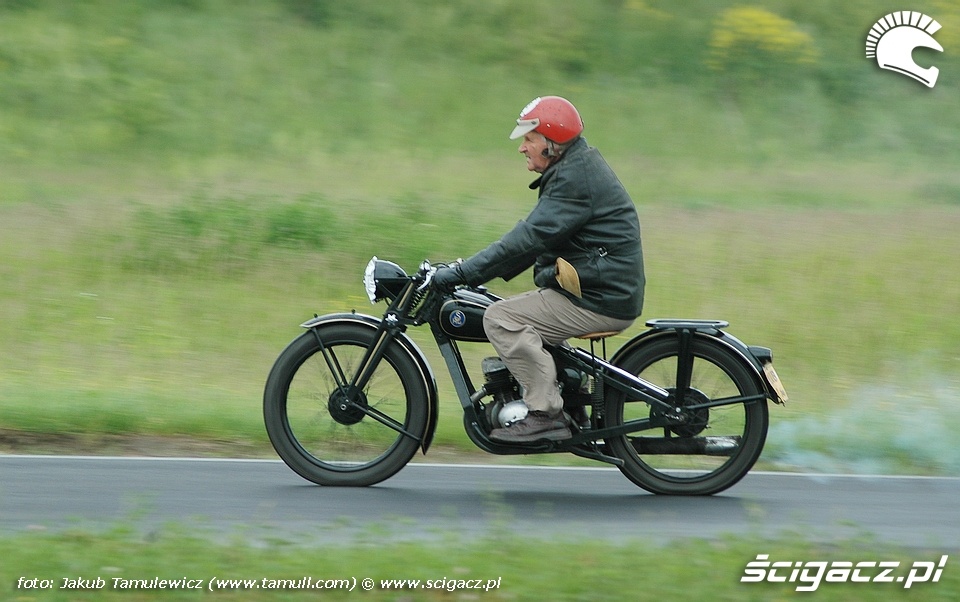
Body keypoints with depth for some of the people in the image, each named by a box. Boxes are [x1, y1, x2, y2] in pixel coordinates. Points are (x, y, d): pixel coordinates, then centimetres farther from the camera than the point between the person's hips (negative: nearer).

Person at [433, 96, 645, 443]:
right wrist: (474, 272, 15)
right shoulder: (573, 170, 17)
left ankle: (545, 413, -17)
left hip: (600, 302, -11)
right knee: (506, 314, 22)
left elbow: (530, 238, -24)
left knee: (501, 319, -16)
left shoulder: (576, 179, -17)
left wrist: (463, 273, -24)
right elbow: (535, 236, 21)